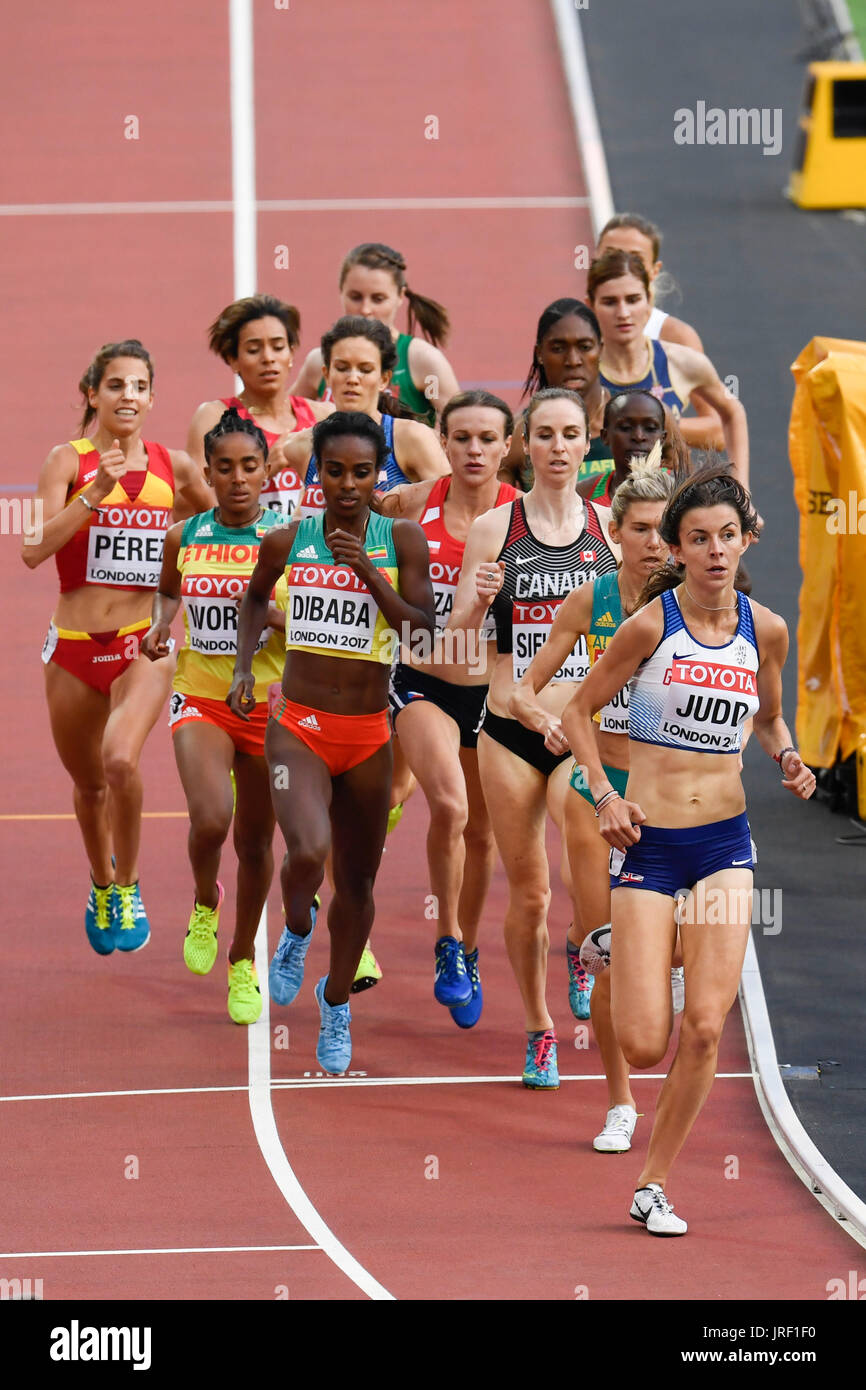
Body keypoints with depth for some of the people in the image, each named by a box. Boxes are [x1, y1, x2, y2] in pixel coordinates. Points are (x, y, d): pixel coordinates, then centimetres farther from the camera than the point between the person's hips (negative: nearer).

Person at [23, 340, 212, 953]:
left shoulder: (173, 466, 4)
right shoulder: (68, 461, -4)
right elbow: (35, 548, -18)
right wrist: (95, 493, -27)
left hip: (144, 646, -1)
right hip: (75, 647, 1)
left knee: (120, 760, -26)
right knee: (89, 783, 16)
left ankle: (128, 891, -6)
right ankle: (101, 885, 45)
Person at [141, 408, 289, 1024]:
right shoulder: (184, 536, 1)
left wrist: (271, 609, -22)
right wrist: (161, 626, 3)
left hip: (267, 702, 0)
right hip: (200, 697, 0)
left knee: (256, 840, 10)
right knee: (210, 819, -24)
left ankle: (244, 960, 31)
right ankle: (205, 902, 9)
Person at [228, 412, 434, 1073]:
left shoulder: (403, 540, -2)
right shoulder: (287, 541, 0)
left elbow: (423, 628, -10)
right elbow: (256, 598, 20)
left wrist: (367, 571, -19)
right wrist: (244, 666, 8)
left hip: (369, 734, 1)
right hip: (300, 727, -1)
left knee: (357, 880, 10)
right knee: (308, 852, -26)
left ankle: (337, 1003, 34)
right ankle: (296, 932, 9)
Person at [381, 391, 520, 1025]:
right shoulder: (414, 502, -5)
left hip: (492, 688, 1)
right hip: (422, 682, -1)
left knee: (480, 830, 14)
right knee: (449, 805, -25)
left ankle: (468, 951, 38)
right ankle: (447, 944, -7)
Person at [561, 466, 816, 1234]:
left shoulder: (765, 630, 3)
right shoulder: (650, 624, -9)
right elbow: (579, 710, 2)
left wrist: (786, 757, 0)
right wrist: (605, 796, -11)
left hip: (724, 842, 3)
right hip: (649, 844, -3)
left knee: (705, 1028, -10)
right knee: (643, 1046, -8)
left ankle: (654, 1185, 6)